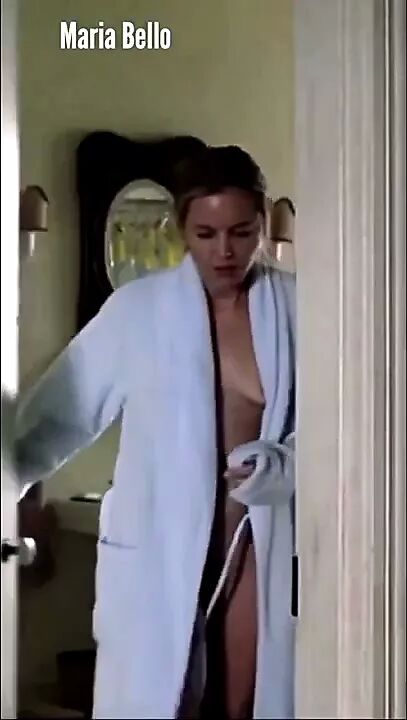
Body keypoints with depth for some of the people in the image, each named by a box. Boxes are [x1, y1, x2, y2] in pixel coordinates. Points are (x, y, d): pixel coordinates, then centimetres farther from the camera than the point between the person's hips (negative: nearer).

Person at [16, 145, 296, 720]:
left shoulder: (298, 310, -2)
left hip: (262, 546, 1)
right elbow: (62, 411, 0)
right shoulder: (138, 308, -4)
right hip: (159, 550, -1)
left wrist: (281, 464, -19)